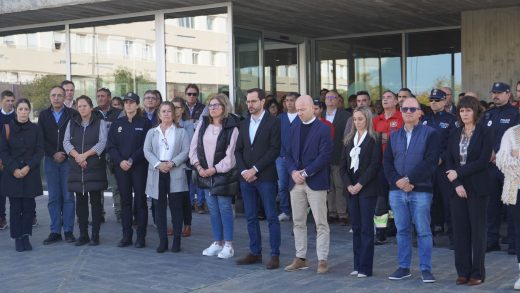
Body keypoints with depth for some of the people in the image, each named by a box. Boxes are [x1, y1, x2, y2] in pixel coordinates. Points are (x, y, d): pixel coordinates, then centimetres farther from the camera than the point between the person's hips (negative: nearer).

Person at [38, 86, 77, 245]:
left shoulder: (73, 114, 1)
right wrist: (53, 154, -6)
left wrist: (66, 154, -9)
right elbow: (41, 139, 5)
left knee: (68, 196, -1)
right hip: (50, 160, 2)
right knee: (53, 197, 3)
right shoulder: (43, 115, 9)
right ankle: (55, 231, 7)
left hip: (69, 160, -2)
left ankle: (68, 231, 5)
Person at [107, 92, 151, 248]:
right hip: (121, 166, 3)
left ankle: (141, 236, 4)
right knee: (125, 200, 6)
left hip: (139, 166, -3)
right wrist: (120, 161, -10)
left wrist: (131, 160, -14)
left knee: (140, 200, -1)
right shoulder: (117, 124, 10)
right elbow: (111, 146, 5)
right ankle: (126, 235, 11)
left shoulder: (144, 123, 1)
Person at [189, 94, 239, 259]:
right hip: (205, 173, 5)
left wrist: (214, 169, -15)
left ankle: (228, 245, 8)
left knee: (225, 208, -1)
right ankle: (217, 243, 21)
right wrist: (198, 166, -5)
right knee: (213, 209, 11)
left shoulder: (231, 128, -9)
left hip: (223, 173, -5)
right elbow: (194, 146, 6)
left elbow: (230, 155, -13)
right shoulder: (202, 124, 6)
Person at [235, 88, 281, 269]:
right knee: (251, 218, 10)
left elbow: (274, 150, -12)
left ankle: (275, 255, 4)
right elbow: (238, 150, 12)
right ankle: (255, 253, 18)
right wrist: (243, 171, -4)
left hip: (265, 177, -6)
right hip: (246, 178, 6)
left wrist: (255, 169, -14)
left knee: (271, 217, -2)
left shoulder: (272, 123, -4)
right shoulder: (244, 124, 14)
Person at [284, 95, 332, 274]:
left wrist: (305, 173, -15)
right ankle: (301, 258, 17)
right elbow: (289, 154, 13)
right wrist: (293, 172, -6)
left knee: (321, 223, -2)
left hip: (316, 182, -6)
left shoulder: (323, 129, -4)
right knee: (298, 222, 9)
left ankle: (322, 260, 3)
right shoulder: (294, 129, 14)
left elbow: (325, 155, -12)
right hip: (296, 182, 6)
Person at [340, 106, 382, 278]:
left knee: (366, 228, -3)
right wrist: (348, 185, -4)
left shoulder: (374, 139, -3)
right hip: (351, 189, 5)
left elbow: (375, 164, -11)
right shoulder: (349, 140, 13)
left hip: (367, 189, -5)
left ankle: (365, 267, 0)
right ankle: (357, 265, 12)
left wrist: (360, 184, -15)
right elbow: (343, 165, 10)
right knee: (355, 227, 7)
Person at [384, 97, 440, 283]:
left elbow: (430, 162, -11)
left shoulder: (430, 133, -1)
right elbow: (387, 162, 8)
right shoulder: (394, 136, 15)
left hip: (421, 191, -4)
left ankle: (426, 269, 8)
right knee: (402, 231, 10)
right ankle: (404, 267, 18)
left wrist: (410, 180, -16)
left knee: (423, 231, -1)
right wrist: (397, 181, -9)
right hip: (397, 190, 4)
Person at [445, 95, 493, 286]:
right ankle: (463, 271, 12)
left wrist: (459, 173, -13)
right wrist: (456, 184, -9)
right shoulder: (455, 135, 10)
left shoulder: (485, 133, -3)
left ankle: (477, 273, 9)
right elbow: (448, 161, 4)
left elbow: (483, 161, -12)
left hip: (477, 189, -4)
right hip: (457, 188, 4)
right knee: (460, 230, 4)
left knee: (477, 230, 1)